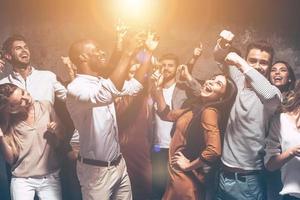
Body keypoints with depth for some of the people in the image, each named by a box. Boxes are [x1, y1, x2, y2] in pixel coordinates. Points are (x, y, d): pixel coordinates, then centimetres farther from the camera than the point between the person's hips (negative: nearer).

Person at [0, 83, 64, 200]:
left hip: (50, 177, 1)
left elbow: (61, 142, 8)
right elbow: (11, 159, -4)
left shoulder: (46, 106, -3)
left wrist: (55, 132, -14)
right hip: (21, 180, 0)